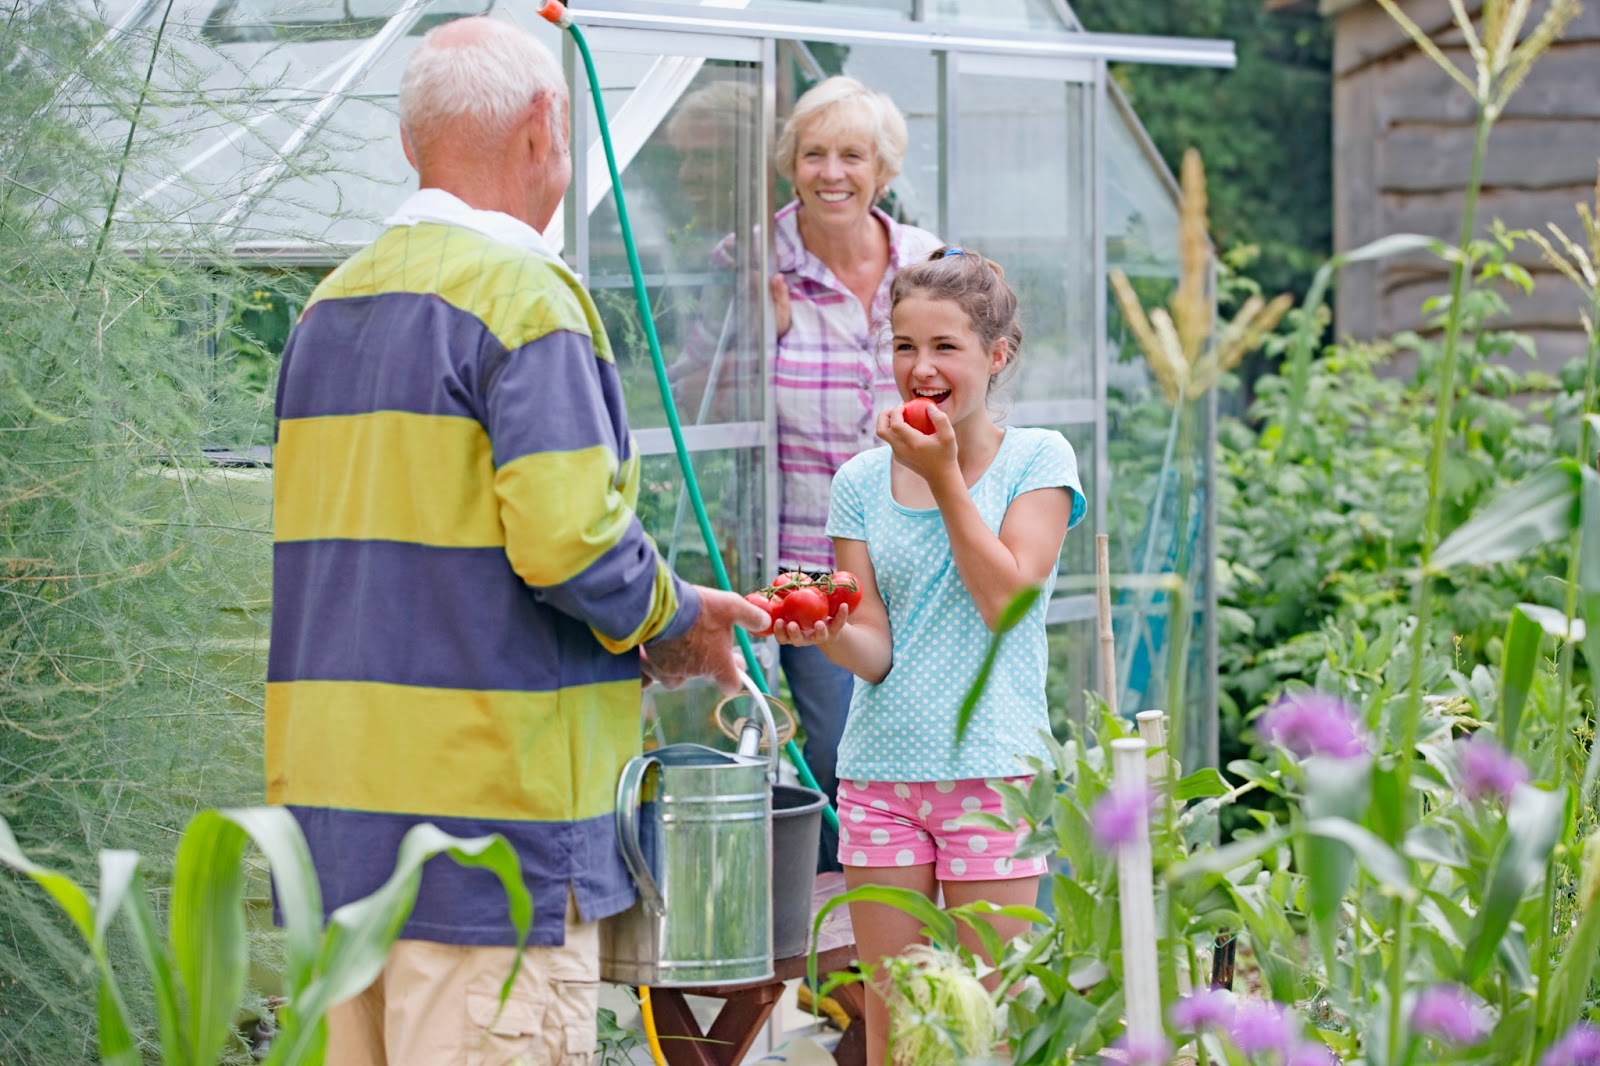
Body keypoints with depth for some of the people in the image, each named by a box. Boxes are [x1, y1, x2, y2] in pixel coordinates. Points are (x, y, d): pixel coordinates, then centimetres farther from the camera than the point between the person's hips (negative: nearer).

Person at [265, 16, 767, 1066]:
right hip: (484, 810, -8)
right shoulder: (522, 291, -10)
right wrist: (672, 620, -1)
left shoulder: (328, 308, 16)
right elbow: (567, 535, -20)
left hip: (331, 815, 8)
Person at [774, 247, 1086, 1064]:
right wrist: (824, 632, -22)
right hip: (881, 769, 3)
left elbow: (1006, 599, -12)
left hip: (993, 769, -3)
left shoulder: (1037, 459, 1)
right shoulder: (862, 480, 7)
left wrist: (943, 476, -11)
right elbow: (876, 651, 1)